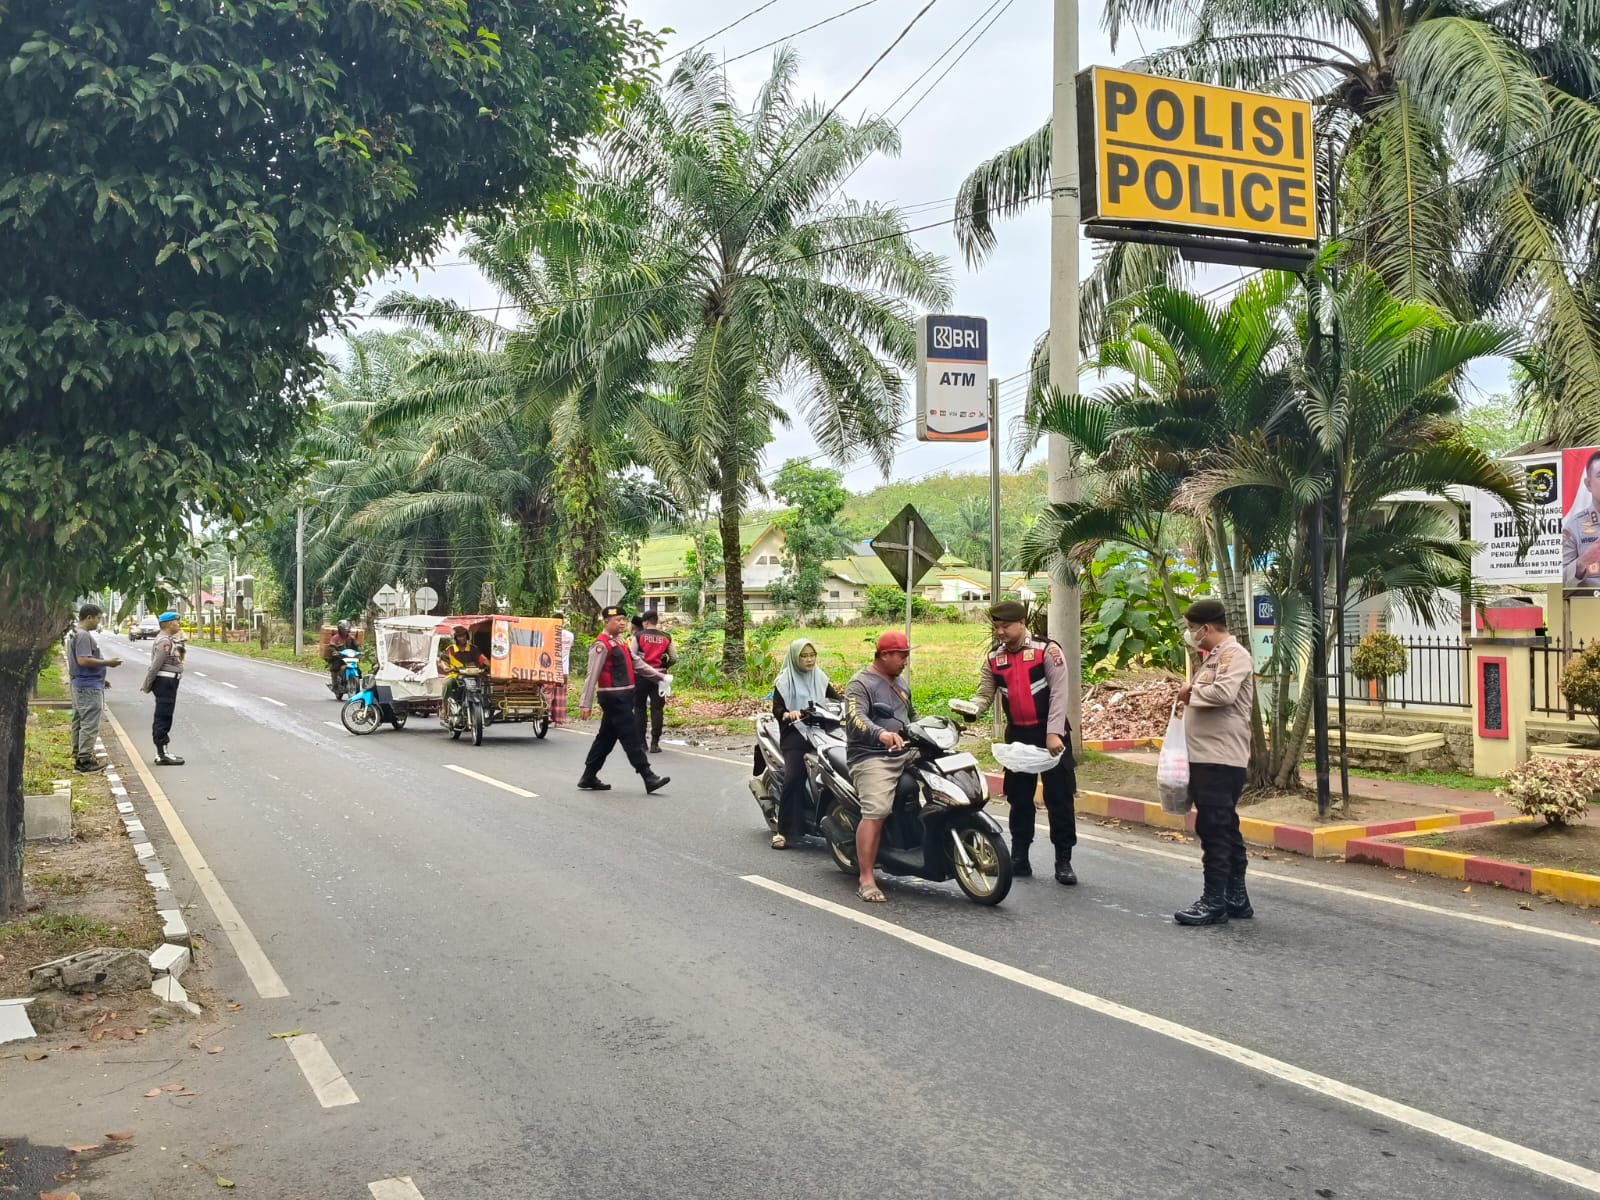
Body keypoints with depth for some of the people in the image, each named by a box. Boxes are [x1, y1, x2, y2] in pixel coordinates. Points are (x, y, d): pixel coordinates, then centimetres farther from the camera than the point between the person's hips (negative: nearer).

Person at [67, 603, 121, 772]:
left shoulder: (76, 634, 16)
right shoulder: (83, 636, -18)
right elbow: (83, 660, -27)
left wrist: (100, 679, 21)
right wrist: (107, 662, -18)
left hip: (80, 685, 11)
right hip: (89, 687, -11)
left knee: (79, 722, 15)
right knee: (89, 724, -7)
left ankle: (78, 756, 22)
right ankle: (85, 759, -6)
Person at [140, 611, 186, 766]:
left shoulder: (169, 639, 15)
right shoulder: (164, 642, -17)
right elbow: (155, 665, -18)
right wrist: (147, 685, -13)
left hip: (168, 682, 10)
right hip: (165, 682, -10)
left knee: (163, 718, 13)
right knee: (163, 719, -7)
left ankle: (161, 753, 19)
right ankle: (162, 755, -5)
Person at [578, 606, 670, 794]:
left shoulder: (622, 642, 15)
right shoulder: (602, 645, -13)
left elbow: (637, 663, 18)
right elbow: (592, 675, -16)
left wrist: (659, 676, 10)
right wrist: (585, 704, -18)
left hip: (623, 697, 10)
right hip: (613, 698, -10)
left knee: (607, 737, 14)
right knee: (631, 738, -7)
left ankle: (588, 778, 22)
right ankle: (649, 778, -6)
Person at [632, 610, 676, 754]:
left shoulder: (638, 636, -4)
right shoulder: (666, 637, 4)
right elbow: (674, 658, 3)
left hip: (641, 675, -1)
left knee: (639, 708, 11)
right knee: (657, 709, 4)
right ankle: (655, 743, 2)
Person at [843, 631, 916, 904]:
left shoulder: (899, 684, 22)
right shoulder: (861, 684, -7)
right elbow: (854, 718, -24)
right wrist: (881, 734, -42)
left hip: (905, 753, 9)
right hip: (872, 758, -9)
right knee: (876, 813, -23)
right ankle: (866, 879, -20)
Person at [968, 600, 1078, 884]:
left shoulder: (1047, 650, -10)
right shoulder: (993, 658, 5)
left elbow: (1058, 694, -13)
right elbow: (985, 695, 5)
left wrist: (1053, 733, -19)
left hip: (1050, 733, -5)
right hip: (1017, 735, 5)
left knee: (1059, 798, -1)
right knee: (1019, 799, 11)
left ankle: (1063, 861, 7)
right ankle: (1019, 857, 20)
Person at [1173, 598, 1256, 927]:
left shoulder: (1234, 654, -12)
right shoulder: (1215, 656, 19)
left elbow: (1223, 693, -28)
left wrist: (1191, 692, -13)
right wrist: (1191, 695, 2)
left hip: (1220, 759, -10)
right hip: (1207, 758, 10)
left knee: (1214, 830, -7)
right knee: (1224, 829, 14)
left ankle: (1215, 901, -3)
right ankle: (1235, 898, 21)